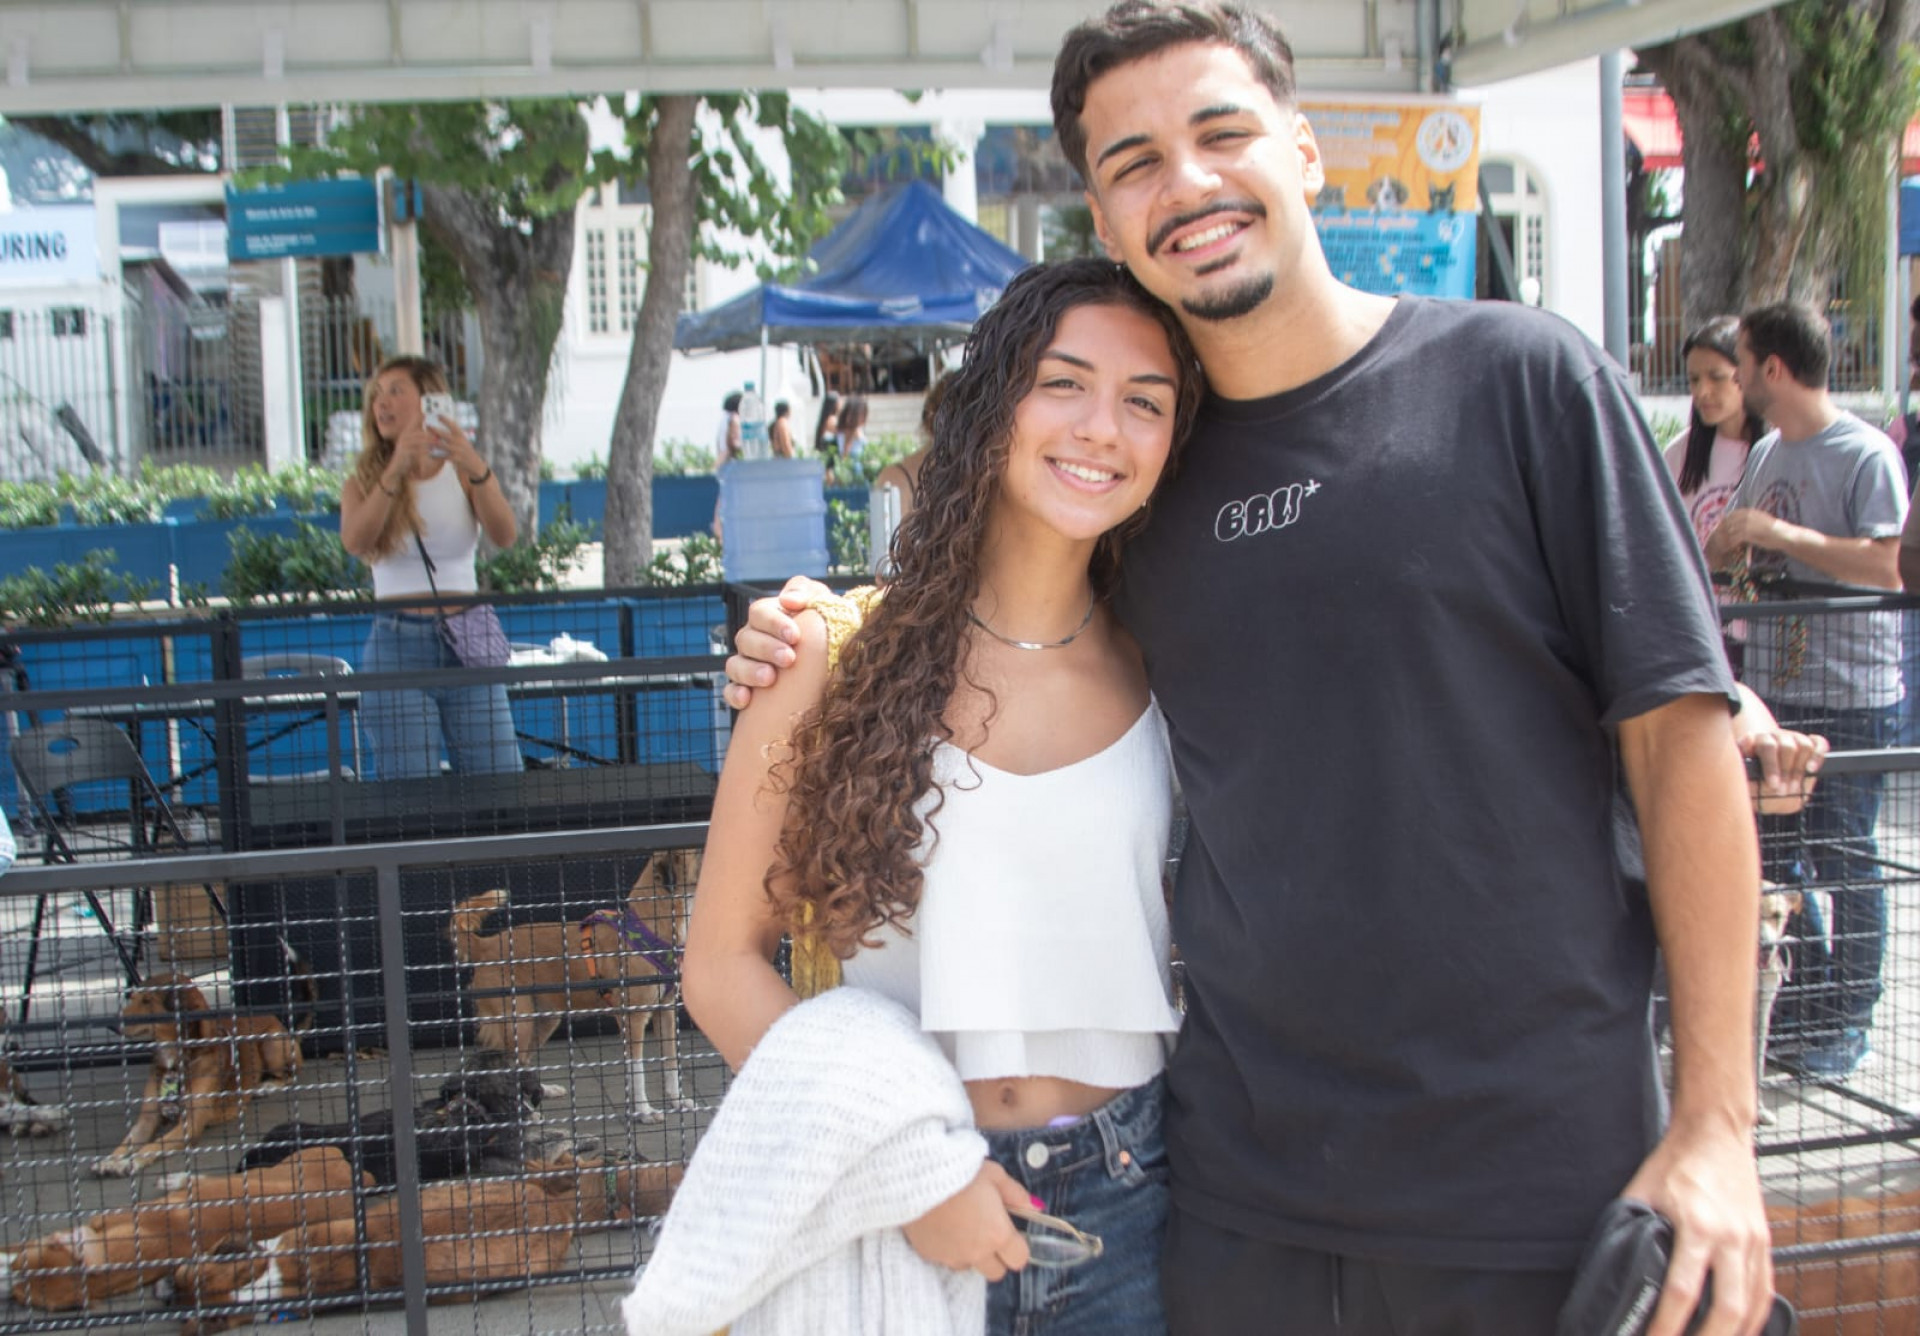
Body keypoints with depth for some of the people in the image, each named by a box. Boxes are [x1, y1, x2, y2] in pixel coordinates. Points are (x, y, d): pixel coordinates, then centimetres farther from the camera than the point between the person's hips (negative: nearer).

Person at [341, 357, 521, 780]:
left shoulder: (464, 473, 7)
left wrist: (477, 469, -29)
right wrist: (396, 470, -27)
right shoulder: (363, 482, 7)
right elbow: (355, 542, -15)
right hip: (396, 648, 0)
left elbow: (504, 536, -12)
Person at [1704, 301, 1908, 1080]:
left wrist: (1780, 533, -21)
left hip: (1851, 694, -7)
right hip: (1772, 685, 7)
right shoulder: (1767, 452, 11)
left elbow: (1887, 565, -21)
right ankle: (1804, 1001, 24)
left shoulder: (1866, 454, -11)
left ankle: (1847, 1019, 12)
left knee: (1845, 859, 1)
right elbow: (1722, 554, 20)